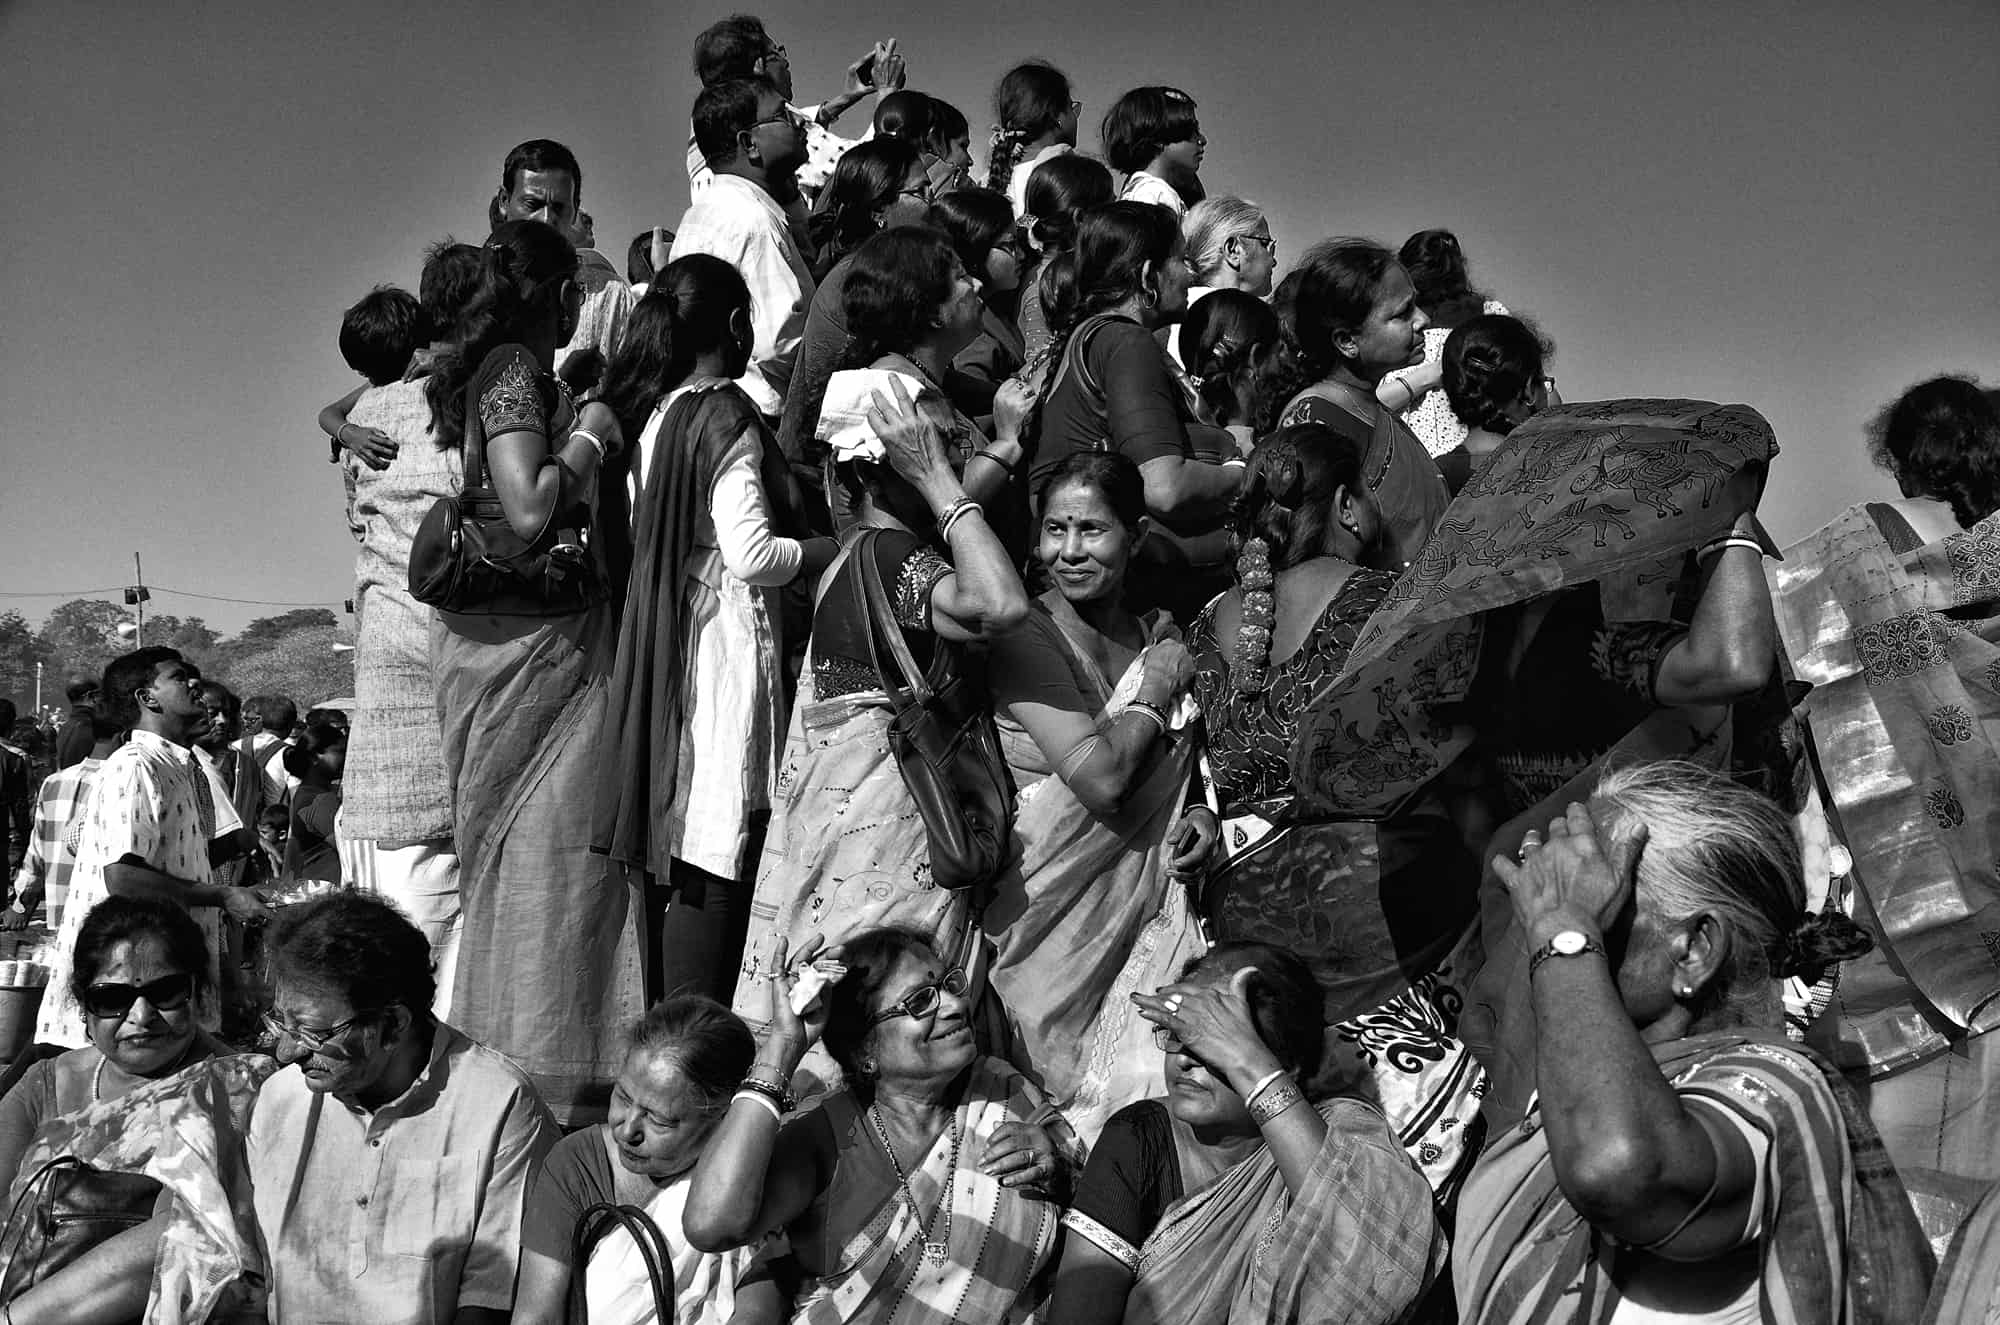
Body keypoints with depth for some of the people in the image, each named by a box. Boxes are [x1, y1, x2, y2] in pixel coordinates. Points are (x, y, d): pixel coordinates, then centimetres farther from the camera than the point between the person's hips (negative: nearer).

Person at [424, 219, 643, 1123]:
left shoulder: (500, 370, 14)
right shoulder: (517, 373, -13)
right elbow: (529, 513, -25)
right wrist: (588, 437, -10)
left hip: (517, 632, 10)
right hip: (527, 634, -10)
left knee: (520, 844, 14)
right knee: (543, 845, -4)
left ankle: (503, 1057, 23)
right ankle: (541, 1072, 3)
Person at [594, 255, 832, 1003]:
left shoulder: (650, 412, 11)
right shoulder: (726, 417, -12)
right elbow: (752, 554, -18)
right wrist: (835, 548, -5)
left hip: (661, 647, 9)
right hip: (725, 641, -9)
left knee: (669, 841, 14)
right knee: (714, 859, -6)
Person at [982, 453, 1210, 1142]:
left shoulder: (1161, 634, 6)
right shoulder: (1024, 636, -13)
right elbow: (1099, 778, -23)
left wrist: (1202, 812, 1)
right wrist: (1153, 694, -9)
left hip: (1152, 897, 5)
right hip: (1053, 899, -5)